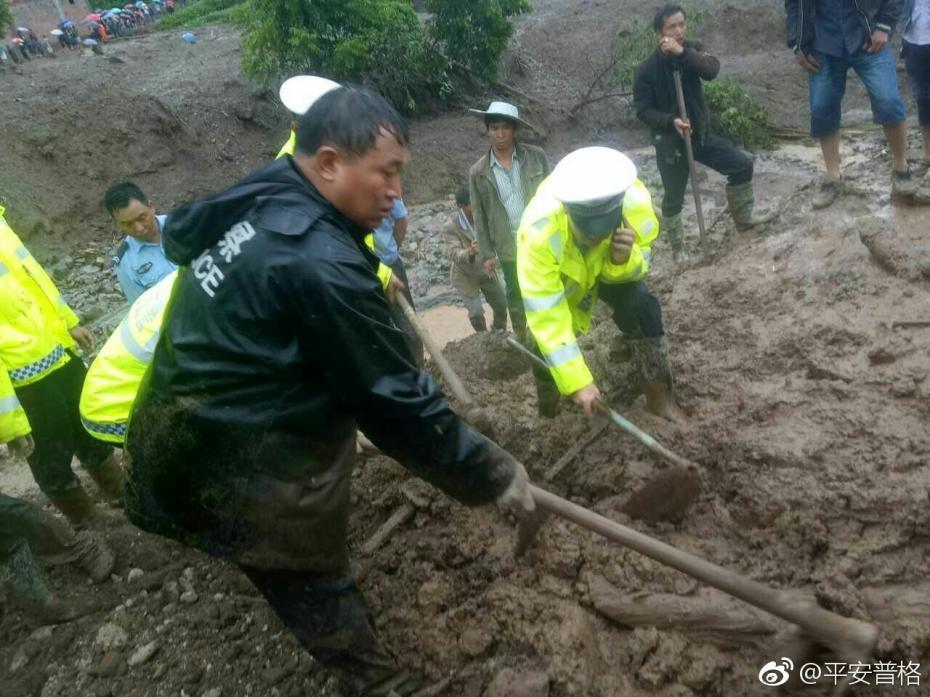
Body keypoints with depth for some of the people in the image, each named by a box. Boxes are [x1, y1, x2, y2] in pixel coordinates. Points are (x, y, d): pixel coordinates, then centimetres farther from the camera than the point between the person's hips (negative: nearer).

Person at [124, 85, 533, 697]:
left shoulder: (255, 198, 1)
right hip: (246, 465, -10)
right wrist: (492, 475, -14)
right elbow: (396, 403, -27)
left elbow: (179, 233, 23)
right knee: (312, 577, 11)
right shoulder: (322, 266, -31)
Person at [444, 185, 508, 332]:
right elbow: (454, 254, -36)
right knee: (476, 313, -10)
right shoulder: (452, 228, -25)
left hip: (486, 272, 4)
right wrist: (469, 252, -58)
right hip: (465, 276, -4)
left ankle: (499, 331, 45)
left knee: (502, 305, 13)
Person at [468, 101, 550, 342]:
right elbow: (480, 216, 0)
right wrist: (486, 254, 0)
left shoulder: (536, 156, -5)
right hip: (510, 248, 0)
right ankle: (521, 338, 35)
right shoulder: (478, 172, -5)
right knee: (515, 296, 15)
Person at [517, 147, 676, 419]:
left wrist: (624, 259, -46)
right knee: (546, 347, -6)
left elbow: (638, 269, -21)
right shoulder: (539, 232, -44)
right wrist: (577, 382, -40)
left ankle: (661, 405, -5)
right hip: (560, 275, -1)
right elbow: (546, 318, -40)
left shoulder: (636, 201, -37)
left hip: (610, 268, 2)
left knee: (642, 311, -21)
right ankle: (547, 416, 24)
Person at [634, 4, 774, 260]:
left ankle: (743, 217, 24)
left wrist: (682, 52, -35)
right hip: (670, 142, -5)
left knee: (743, 163, 4)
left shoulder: (692, 49, -3)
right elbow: (643, 110, -12)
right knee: (674, 198, 4)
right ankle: (677, 249, 23)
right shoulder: (646, 69, -15)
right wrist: (671, 121, -26)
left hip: (701, 133, 5)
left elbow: (712, 70, -23)